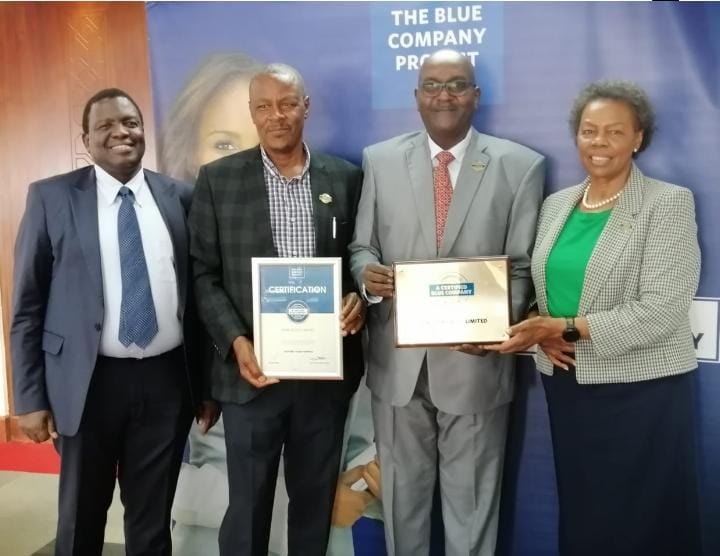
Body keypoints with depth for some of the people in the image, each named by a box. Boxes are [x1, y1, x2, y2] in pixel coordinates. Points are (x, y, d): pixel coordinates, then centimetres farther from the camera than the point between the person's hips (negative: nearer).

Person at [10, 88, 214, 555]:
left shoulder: (179, 197, 4)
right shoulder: (51, 197, -2)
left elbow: (198, 292, 7)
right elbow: (28, 305, -1)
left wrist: (206, 383, 7)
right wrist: (31, 397, -5)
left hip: (167, 380, 2)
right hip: (90, 381, -1)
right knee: (81, 517, 17)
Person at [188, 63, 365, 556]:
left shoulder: (346, 178, 3)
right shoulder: (218, 179, 0)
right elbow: (204, 274, -1)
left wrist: (359, 300, -12)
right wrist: (236, 342, -14)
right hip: (253, 369, -1)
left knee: (316, 501, 17)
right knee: (247, 505, 11)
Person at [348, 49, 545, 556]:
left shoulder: (520, 166, -1)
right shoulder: (380, 159, 4)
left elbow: (522, 266, -2)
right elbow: (362, 247, 7)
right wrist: (368, 273, -17)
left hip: (475, 358, -1)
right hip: (397, 358, 2)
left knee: (471, 499, 14)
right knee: (402, 491, 18)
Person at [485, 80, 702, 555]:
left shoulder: (669, 203, -9)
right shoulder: (556, 204, 8)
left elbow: (660, 311, -17)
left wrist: (567, 328, -20)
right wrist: (542, 332, -7)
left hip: (641, 390, -5)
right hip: (566, 385, 5)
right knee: (580, 518, 16)